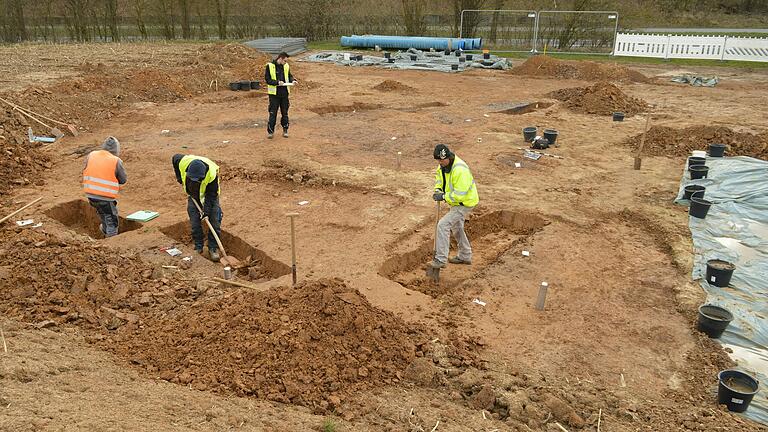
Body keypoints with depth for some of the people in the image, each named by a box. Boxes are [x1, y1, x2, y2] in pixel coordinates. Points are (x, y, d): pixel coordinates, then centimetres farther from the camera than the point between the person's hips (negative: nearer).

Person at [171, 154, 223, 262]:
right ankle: (198, 247, 17)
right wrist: (179, 177, -2)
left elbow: (212, 193, -25)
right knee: (195, 223, 2)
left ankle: (213, 248, 5)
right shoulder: (184, 162, -30)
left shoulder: (212, 174, -38)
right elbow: (174, 158, -4)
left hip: (210, 194, -3)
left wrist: (207, 210, -27)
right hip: (193, 194, 3)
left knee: (215, 221, -6)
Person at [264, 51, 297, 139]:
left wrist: (293, 80, -2)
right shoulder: (270, 66, -7)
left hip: (284, 93, 4)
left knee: (285, 112, 10)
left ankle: (285, 130, 20)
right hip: (274, 93, -4)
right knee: (273, 113, -2)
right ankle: (270, 131, 6)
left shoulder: (286, 66, 7)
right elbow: (267, 79, -9)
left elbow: (289, 76, 19)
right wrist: (277, 82, -21)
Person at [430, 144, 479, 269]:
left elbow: (460, 194, -33)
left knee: (443, 225, -16)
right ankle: (465, 256, 43)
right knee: (456, 227, 25)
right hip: (457, 202, 10)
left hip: (464, 203, -10)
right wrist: (438, 190, -4)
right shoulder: (443, 164, -4)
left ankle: (441, 259, -10)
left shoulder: (460, 170, -32)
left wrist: (444, 196, -31)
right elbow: (439, 175, 15)